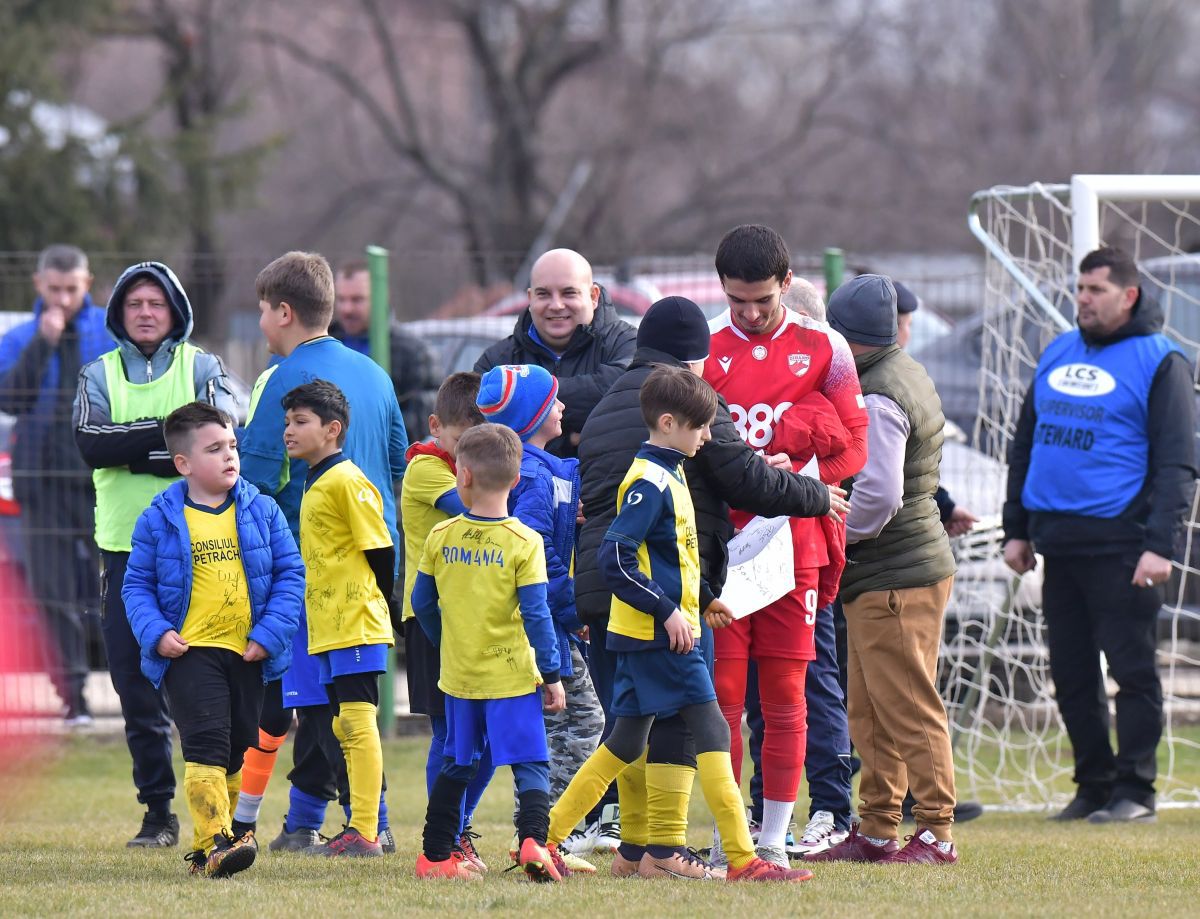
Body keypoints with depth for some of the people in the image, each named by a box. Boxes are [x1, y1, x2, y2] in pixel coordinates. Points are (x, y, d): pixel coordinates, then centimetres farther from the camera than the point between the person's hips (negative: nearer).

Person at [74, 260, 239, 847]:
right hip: (125, 548, 2)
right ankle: (158, 811, 9)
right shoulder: (100, 375, 12)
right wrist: (170, 432, -13)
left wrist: (131, 452, -13)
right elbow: (90, 444, -7)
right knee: (136, 683, 2)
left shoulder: (203, 369, 7)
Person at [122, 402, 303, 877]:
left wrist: (270, 634, -6)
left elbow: (290, 573, 4)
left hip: (247, 654, 4)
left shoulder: (262, 512, 3)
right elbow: (137, 584, 3)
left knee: (236, 751, 11)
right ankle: (216, 841, -22)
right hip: (189, 652, -4)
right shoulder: (159, 520, -2)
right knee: (206, 743, -18)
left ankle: (206, 845, 23)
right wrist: (156, 633, -13)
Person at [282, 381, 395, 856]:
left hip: (357, 624, -10)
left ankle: (365, 832, -12)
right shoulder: (315, 484, 17)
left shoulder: (346, 481, -13)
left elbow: (380, 550, -13)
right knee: (344, 726, 12)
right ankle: (362, 826, 16)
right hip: (328, 627, 10)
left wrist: (373, 607, -7)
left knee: (357, 720, -11)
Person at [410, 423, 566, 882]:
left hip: (458, 675, 4)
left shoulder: (440, 537, -1)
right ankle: (534, 841, -22)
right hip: (512, 677, -4)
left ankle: (436, 855, 22)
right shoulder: (524, 543, -11)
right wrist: (551, 675, -4)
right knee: (531, 765, -1)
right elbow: (535, 615, -13)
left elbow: (422, 603, 8)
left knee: (455, 766, 17)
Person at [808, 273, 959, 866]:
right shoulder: (907, 375, 14)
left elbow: (878, 495, -26)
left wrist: (834, 535, -11)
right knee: (869, 713, 15)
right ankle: (876, 832, 21)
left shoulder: (877, 399, -18)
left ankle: (935, 833, -1)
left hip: (894, 578, -10)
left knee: (910, 710, -5)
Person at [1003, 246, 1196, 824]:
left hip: (1121, 543, -6)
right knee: (1070, 672, 8)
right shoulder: (1056, 354, 16)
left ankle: (1134, 790, 0)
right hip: (1058, 542, 6)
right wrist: (1015, 530, 14)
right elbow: (1024, 447, 21)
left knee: (1132, 667, -3)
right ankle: (1093, 784, 17)